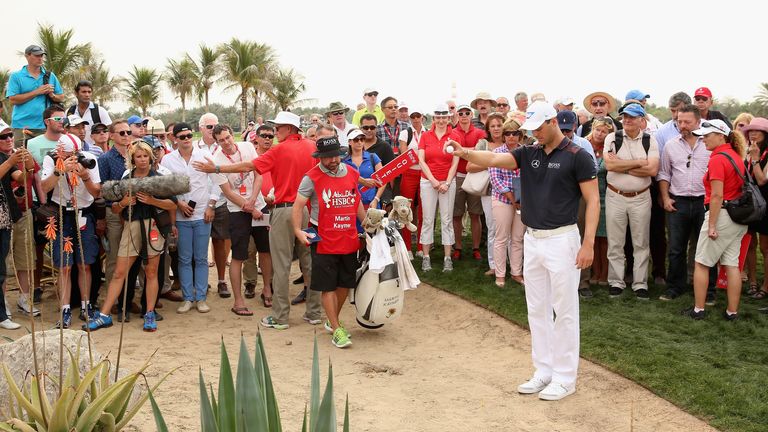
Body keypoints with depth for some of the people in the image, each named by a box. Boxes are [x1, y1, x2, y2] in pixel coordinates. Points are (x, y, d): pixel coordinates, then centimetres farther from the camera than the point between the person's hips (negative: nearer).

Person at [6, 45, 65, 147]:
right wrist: (37, 92, -9)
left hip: (44, 126, 2)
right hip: (22, 126, -2)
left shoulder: (50, 76, 12)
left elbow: (61, 98, 15)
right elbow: (12, 100, -7)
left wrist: (52, 95, -8)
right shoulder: (16, 76, 3)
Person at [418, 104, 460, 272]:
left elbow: (455, 163, -1)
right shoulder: (425, 136, 4)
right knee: (427, 220, 2)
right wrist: (433, 180, -8)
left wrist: (447, 183, -8)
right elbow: (421, 160, 0)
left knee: (447, 220, 2)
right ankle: (426, 257, 8)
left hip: (448, 182, 0)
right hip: (428, 181, 1)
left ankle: (447, 257, 7)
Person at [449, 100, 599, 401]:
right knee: (537, 309, 12)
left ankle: (565, 377, 12)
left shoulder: (577, 156, -8)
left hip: (561, 239, -6)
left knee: (564, 310, 2)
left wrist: (588, 243, -16)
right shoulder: (528, 154, 8)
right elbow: (494, 159, -8)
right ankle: (544, 371, 24)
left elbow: (593, 200, -9)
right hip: (531, 239, 6)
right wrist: (464, 153, -28)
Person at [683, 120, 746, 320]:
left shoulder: (718, 159, -15)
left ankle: (698, 310, 8)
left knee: (701, 264, 3)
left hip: (722, 214, -8)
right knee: (732, 265, 10)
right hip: (739, 217, 8)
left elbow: (717, 195, -19)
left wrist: (711, 225, -17)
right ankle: (732, 312, 13)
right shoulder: (735, 155, 11)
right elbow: (738, 186, 13)